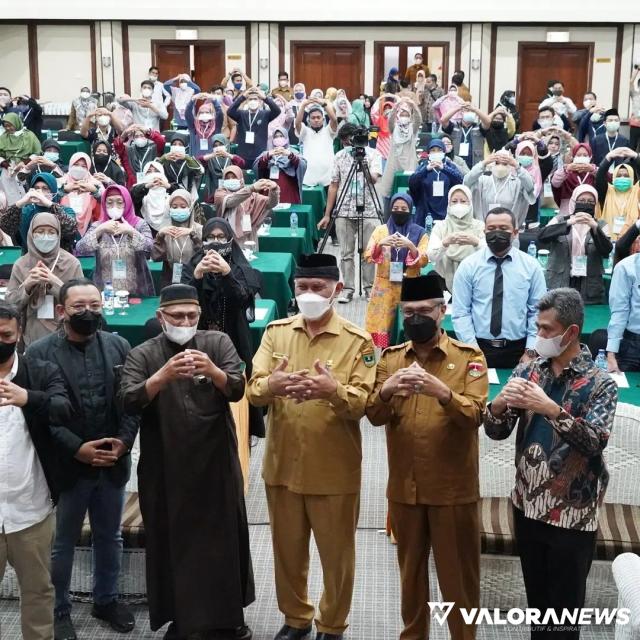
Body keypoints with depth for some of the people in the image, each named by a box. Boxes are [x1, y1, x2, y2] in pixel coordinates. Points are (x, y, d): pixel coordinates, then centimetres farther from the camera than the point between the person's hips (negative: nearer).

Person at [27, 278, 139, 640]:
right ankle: (59, 610, 28)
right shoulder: (40, 353, -9)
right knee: (62, 542, 11)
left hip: (113, 463, 4)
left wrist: (123, 442, -12)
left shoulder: (119, 346, 2)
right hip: (66, 465, -3)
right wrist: (78, 449, -19)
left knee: (110, 537, 18)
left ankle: (107, 599, 37)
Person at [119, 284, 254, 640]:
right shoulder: (143, 355, 0)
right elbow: (129, 401, -15)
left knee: (224, 537, 9)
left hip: (217, 463, 1)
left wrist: (213, 371, -31)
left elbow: (237, 389, -10)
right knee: (173, 542, 6)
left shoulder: (218, 343, 2)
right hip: (167, 469, -1)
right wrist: (164, 375, -31)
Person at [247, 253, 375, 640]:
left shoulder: (357, 341, -7)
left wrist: (332, 389, -34)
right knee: (287, 549, 17)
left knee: (337, 554, 10)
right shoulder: (276, 332, 3)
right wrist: (271, 385, -29)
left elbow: (365, 402, -13)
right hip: (282, 464, 3)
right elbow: (253, 389, -5)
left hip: (334, 469, -3)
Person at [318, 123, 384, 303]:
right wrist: (327, 215, 6)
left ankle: (370, 287, 12)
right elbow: (334, 186, 9)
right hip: (344, 212, 2)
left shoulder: (373, 154, 1)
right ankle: (348, 288, 8)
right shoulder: (339, 157, 8)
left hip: (368, 211, -2)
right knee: (346, 253, 2)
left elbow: (374, 179, -12)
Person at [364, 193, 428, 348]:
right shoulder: (381, 230, 6)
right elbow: (368, 257, -4)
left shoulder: (419, 233, 3)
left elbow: (423, 261, -7)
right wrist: (380, 244, -22)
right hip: (385, 287, 1)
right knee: (382, 326, -2)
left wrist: (411, 246, -24)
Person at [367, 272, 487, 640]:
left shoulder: (469, 356, -5)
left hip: (454, 489, -3)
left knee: (458, 574, 7)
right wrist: (387, 390, -25)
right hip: (404, 487, 3)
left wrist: (442, 392, -34)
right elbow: (375, 416, -3)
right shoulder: (390, 358, 5)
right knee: (410, 569, 16)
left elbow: (476, 415, -16)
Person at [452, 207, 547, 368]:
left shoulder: (531, 266, 2)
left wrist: (530, 352, -7)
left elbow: (538, 312, 1)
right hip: (480, 348, -1)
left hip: (518, 351, 1)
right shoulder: (468, 266, -1)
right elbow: (460, 313, -4)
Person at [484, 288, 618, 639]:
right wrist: (500, 404, -21)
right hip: (527, 507, 4)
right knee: (536, 601, 19)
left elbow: (594, 442, -23)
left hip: (572, 516, -4)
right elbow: (496, 432, 1)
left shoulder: (600, 383, -10)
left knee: (564, 609, 8)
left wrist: (551, 409, -34)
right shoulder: (527, 371, 3)